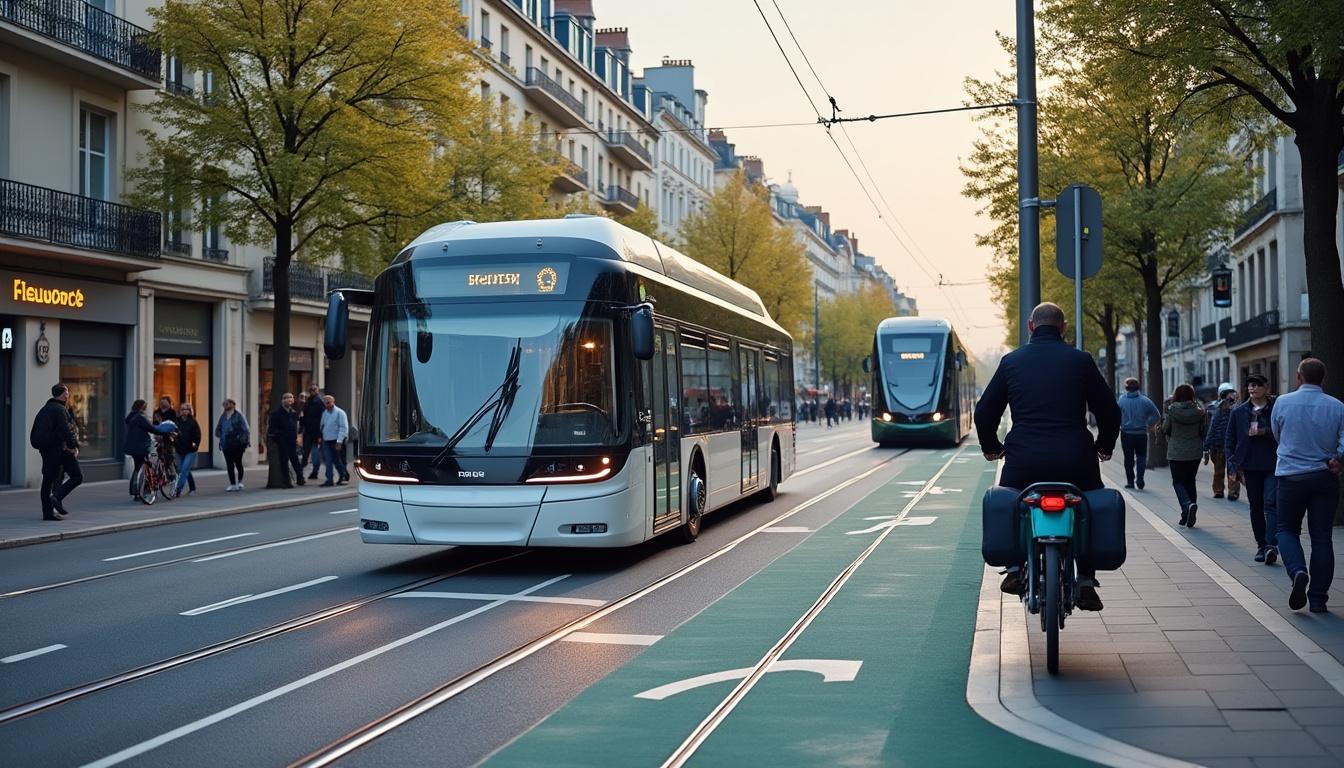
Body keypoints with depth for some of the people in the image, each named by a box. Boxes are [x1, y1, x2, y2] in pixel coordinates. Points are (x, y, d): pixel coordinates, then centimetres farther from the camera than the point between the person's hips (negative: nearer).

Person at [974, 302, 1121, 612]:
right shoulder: (1081, 360, 5)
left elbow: (984, 410, 10)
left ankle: (1015, 568, 12)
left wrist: (990, 446, 27)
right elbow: (1109, 409, 10)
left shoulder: (1011, 361, 7)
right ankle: (1086, 581, 11)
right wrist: (1105, 445, 28)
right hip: (1075, 460, 0)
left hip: (1023, 460, 0)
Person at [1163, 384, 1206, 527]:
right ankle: (1188, 515, 13)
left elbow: (1165, 430, -3)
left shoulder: (1172, 410, -11)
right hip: (1195, 452, 3)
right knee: (1190, 481, 15)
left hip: (1176, 453, -3)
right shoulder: (1198, 411, -3)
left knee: (1178, 482, 6)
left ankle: (1188, 504, -22)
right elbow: (1202, 431, 4)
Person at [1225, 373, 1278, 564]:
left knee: (1271, 503, -14)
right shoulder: (1238, 412, 8)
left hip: (1273, 466, -3)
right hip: (1250, 466, 3)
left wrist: (1264, 432, -17)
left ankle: (1271, 545, -20)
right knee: (1256, 507, 9)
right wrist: (1233, 465, 2)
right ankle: (1261, 545, 19)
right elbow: (1229, 440, 10)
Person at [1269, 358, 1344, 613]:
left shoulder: (1283, 402, -4)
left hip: (1291, 476, -1)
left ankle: (1298, 572, -15)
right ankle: (1318, 598, 7)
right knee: (1321, 537, 7)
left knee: (1287, 530, 13)